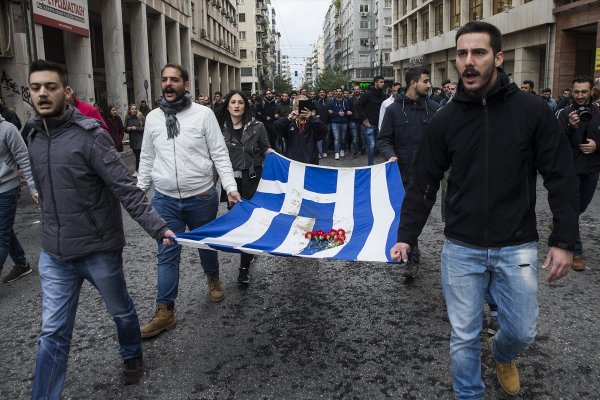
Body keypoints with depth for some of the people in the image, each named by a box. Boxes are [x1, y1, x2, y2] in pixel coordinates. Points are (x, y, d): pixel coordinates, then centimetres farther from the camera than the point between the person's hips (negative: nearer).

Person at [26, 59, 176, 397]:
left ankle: (132, 356, 46)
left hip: (100, 249, -4)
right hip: (54, 254, 4)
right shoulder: (35, 136, 5)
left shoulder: (90, 135, -15)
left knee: (121, 311, 18)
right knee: (53, 332, 7)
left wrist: (157, 226, -30)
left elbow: (125, 189, -21)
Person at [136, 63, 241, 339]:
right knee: (166, 255, 3)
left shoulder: (203, 114, -6)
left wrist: (230, 187, -14)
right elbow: (147, 159, 12)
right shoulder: (153, 117, 4)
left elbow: (220, 154, -6)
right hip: (165, 200, 2)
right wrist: (139, 191, 11)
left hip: (201, 197, -2)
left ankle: (213, 279, 46)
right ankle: (165, 312, 12)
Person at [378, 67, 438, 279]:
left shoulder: (433, 108, 2)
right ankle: (413, 259, 18)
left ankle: (412, 258, 22)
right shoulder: (394, 109, -1)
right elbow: (384, 139, 0)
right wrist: (390, 155, -19)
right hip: (403, 171, -1)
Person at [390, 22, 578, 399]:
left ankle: (502, 354, 50)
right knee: (464, 336, 9)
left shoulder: (533, 110, -7)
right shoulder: (445, 119, -3)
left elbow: (561, 178, -4)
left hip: (517, 247, 0)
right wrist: (406, 236, -4)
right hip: (461, 248, 0)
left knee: (522, 332, 14)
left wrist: (564, 241, -7)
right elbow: (424, 183, 1)